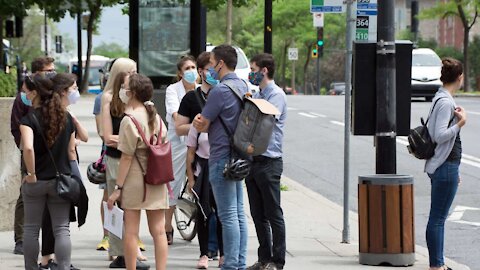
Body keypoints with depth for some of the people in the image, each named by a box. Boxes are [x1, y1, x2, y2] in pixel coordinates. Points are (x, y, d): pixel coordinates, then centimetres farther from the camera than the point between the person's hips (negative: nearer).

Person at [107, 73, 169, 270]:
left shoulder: (130, 120, -11)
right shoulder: (156, 117, 7)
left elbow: (126, 157, -13)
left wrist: (118, 187, -9)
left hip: (135, 180, -6)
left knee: (131, 231, 2)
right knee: (158, 231, 5)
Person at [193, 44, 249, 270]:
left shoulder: (220, 91, -17)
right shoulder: (243, 86, 11)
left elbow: (202, 126, -10)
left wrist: (197, 122, 13)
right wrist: (203, 122, 7)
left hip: (222, 157, -9)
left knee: (228, 215, -6)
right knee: (238, 213, 12)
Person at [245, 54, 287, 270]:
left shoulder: (277, 95, -10)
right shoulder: (257, 95, 16)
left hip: (268, 161, -8)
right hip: (253, 160, 8)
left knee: (273, 214, -2)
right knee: (258, 214, 11)